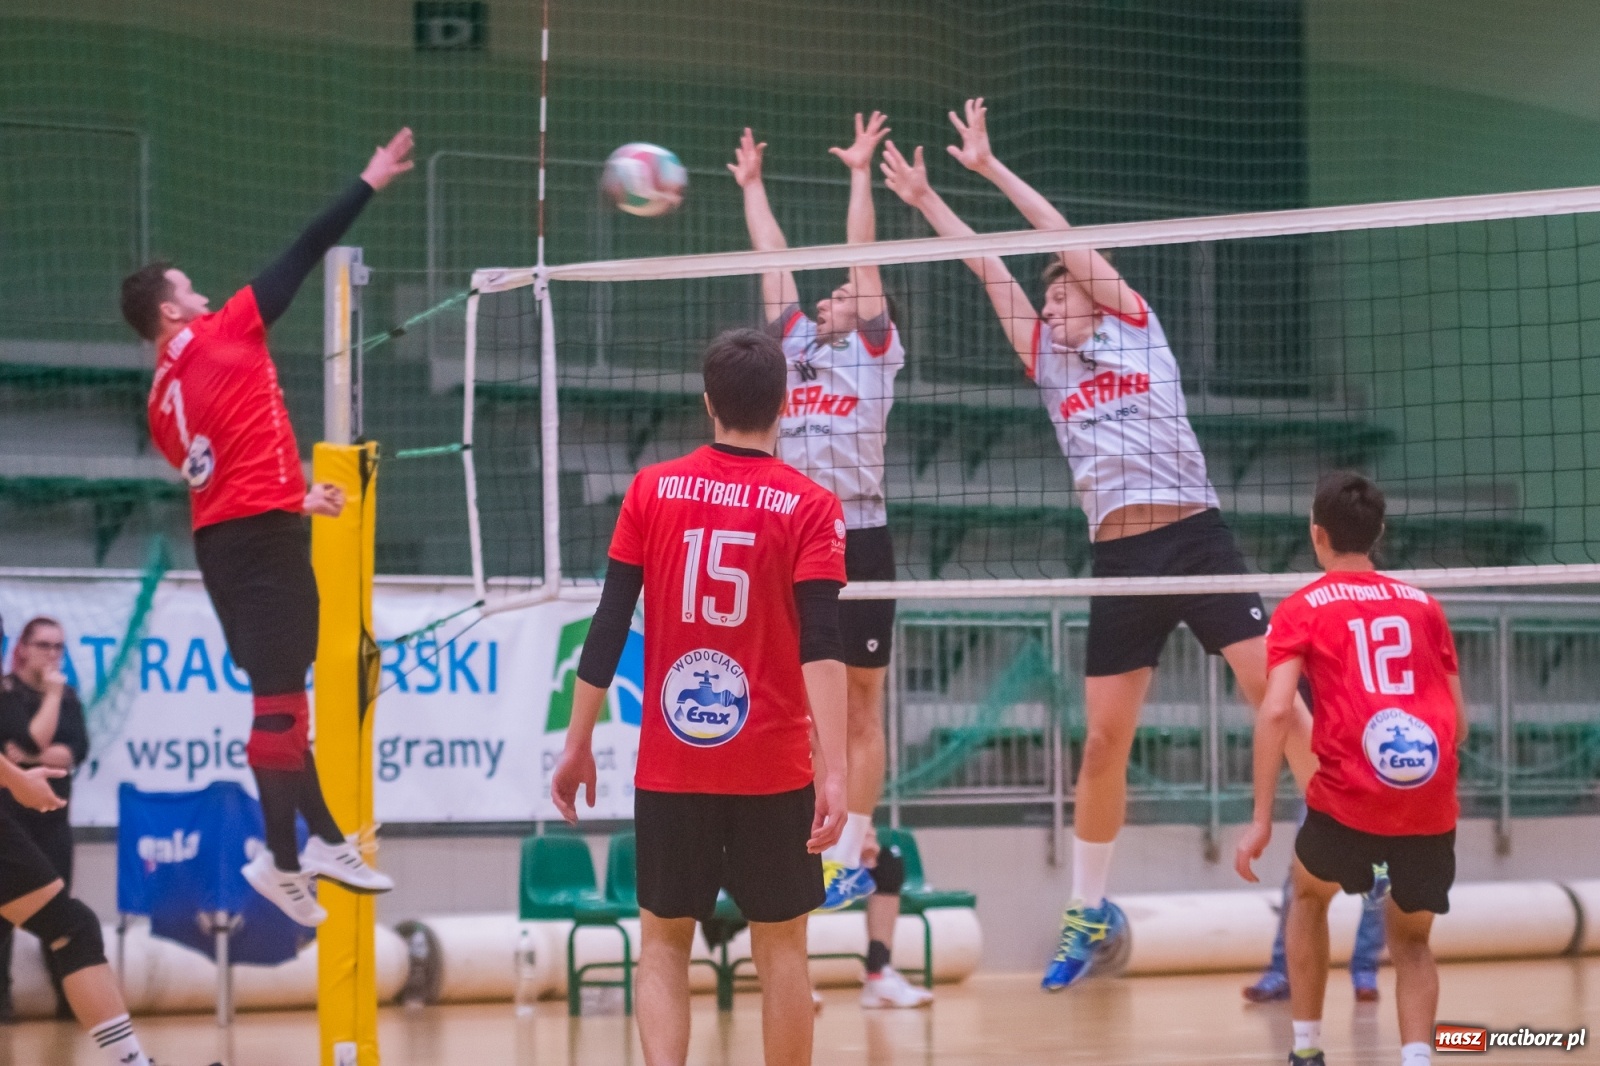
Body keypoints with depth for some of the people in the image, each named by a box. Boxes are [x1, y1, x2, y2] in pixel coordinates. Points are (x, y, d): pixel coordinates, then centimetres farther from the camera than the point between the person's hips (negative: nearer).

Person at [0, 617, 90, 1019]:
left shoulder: (67, 696, 10)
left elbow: (78, 750, -3)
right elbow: (33, 740, -20)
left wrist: (34, 757, -15)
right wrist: (51, 694, -15)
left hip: (52, 814, 5)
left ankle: (66, 996, 6)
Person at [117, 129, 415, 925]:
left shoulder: (161, 399, 14)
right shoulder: (223, 336, -5)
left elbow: (212, 475, 16)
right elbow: (304, 255, -3)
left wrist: (293, 498, 21)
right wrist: (370, 183, 3)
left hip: (218, 537, 8)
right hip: (263, 534, -8)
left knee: (278, 694, 13)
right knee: (281, 699, -8)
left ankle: (325, 839, 16)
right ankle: (282, 858, -8)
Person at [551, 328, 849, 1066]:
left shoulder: (651, 491, 1)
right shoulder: (809, 507, -5)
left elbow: (607, 627, -1)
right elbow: (821, 647, -14)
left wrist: (578, 744, 6)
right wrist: (833, 770, -18)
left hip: (669, 766, 1)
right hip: (772, 769, -1)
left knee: (663, 941, 11)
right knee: (780, 947, 10)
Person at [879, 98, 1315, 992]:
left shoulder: (1135, 329, 10)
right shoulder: (1050, 361, 18)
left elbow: (1066, 237, 7)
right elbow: (990, 266, 19)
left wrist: (990, 166, 10)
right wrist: (925, 198, 21)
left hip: (1196, 535, -4)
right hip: (1119, 557, 4)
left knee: (1275, 694, -12)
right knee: (1105, 739, 3)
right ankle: (1090, 913, 11)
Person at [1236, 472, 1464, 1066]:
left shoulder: (1302, 610, 8)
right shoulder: (1424, 606, 17)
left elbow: (1276, 711, -6)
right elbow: (1459, 721, 19)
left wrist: (1261, 820, -6)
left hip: (1348, 799, -2)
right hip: (1433, 804, 2)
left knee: (1309, 894, 29)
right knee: (1410, 940, 19)